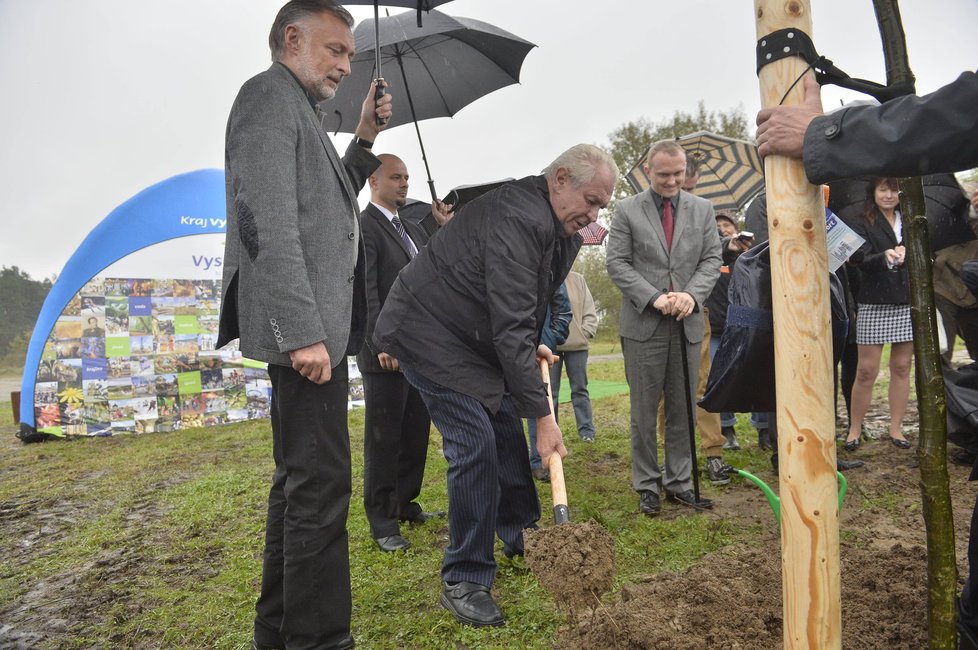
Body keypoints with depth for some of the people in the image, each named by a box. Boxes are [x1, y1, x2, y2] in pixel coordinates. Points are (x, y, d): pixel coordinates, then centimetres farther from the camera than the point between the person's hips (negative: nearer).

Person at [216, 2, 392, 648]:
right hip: (305, 330, -11)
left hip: (314, 328, 11)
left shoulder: (295, 108, 24)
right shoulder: (269, 94, -6)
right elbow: (268, 222, -19)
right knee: (321, 486, -6)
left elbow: (330, 203, 26)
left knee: (301, 481, 16)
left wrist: (364, 141, 18)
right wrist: (302, 331, -24)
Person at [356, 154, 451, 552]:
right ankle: (382, 522, 14)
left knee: (416, 433, 15)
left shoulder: (412, 228, 19)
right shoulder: (362, 227, -8)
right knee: (383, 438, 2)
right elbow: (365, 291, -17)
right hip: (386, 352, -8)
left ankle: (405, 504, 30)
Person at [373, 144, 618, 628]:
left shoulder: (556, 228, 3)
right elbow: (512, 326, -32)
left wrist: (531, 347, 5)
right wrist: (542, 415, -29)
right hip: (429, 333, -10)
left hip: (475, 336, 10)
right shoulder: (518, 220, -29)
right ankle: (463, 581, 1)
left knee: (507, 432, 13)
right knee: (475, 445, -14)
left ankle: (521, 537, 34)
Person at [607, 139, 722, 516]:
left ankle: (679, 482, 20)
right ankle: (646, 486, 15)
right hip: (643, 325, -3)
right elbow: (617, 263, -3)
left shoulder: (702, 209, 11)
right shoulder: (627, 210, 2)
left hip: (688, 325, 3)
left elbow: (712, 258, 7)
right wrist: (654, 298, -15)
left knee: (682, 410, 9)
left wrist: (692, 294, -12)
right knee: (644, 411, 4)